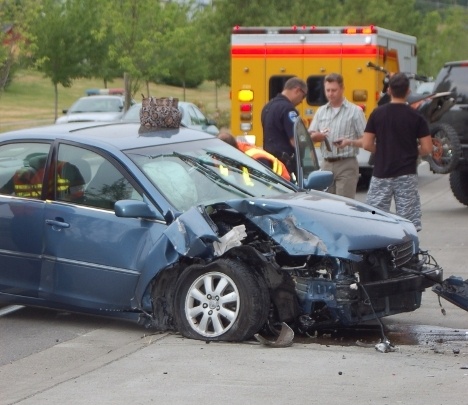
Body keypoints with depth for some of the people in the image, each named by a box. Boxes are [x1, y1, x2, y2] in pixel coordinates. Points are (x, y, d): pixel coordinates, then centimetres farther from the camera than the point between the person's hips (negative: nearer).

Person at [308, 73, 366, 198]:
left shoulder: (355, 111, -1)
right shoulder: (321, 111, 13)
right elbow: (310, 136, 12)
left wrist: (350, 142, -23)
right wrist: (317, 136, -11)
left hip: (346, 165, -5)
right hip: (326, 164, 5)